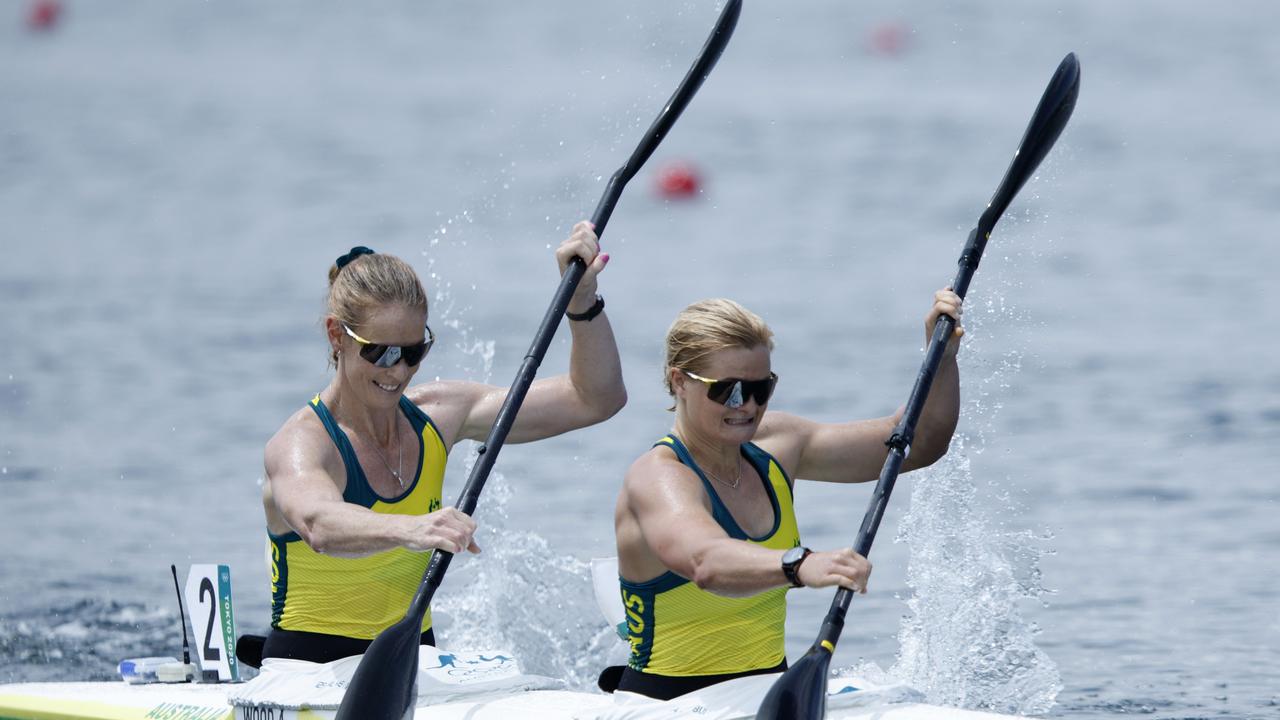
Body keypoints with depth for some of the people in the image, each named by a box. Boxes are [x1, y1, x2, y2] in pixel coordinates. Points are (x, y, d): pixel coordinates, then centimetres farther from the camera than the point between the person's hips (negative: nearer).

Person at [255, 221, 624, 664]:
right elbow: (319, 526, -42)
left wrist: (582, 297, -10)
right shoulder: (301, 444, -17)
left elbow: (595, 400, 5)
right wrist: (409, 531, -61)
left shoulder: (435, 416, 3)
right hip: (308, 676, -4)